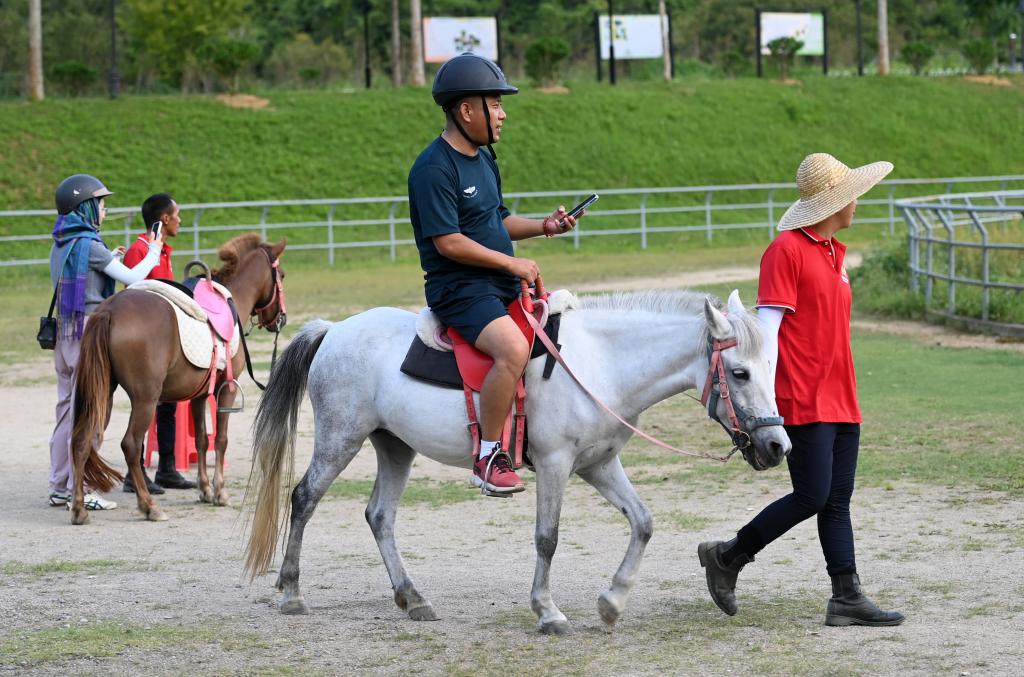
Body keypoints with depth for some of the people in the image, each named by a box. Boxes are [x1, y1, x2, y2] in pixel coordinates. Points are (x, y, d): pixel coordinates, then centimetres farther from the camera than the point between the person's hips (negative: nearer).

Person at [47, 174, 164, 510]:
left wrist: (111, 260, 20)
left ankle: (60, 488, 18)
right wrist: (153, 253, 3)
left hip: (64, 332, 9)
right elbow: (132, 278, -14)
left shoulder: (60, 246, 11)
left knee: (67, 408, 13)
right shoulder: (90, 245, -15)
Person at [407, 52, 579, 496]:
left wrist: (543, 226, 8)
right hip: (458, 288, -10)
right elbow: (448, 243, -19)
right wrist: (511, 263, -16)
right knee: (514, 348, -32)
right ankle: (487, 455, -23)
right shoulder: (434, 169, -14)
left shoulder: (483, 160, 16)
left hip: (503, 286, 10)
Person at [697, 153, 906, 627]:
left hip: (841, 400, 9)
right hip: (802, 401, -9)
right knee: (812, 496, -11)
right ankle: (727, 557, 5)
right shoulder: (787, 250, -10)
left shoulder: (834, 253, 17)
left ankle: (847, 597, 6)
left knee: (837, 501, 6)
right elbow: (768, 324, -14)